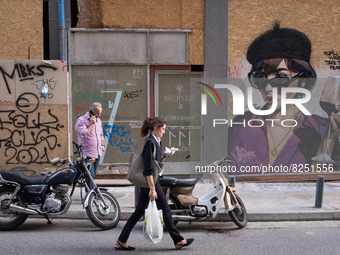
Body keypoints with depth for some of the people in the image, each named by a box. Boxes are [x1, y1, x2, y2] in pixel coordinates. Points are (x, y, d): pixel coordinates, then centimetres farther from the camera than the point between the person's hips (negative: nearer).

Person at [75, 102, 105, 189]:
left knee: (93, 174, 14)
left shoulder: (98, 120, 15)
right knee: (90, 175, -12)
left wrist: (102, 145, 14)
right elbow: (85, 134, -22)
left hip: (97, 153, 7)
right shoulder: (81, 120, -9)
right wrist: (92, 124, -19)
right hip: (87, 153, -7)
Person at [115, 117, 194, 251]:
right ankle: (178, 241, 10)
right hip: (150, 180, -10)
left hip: (147, 181, 10)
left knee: (139, 211, 10)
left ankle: (121, 241, 14)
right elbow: (148, 168, -21)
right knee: (165, 208, -1)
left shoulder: (156, 142, 13)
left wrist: (165, 156, 7)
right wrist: (152, 189, -22)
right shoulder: (150, 142, -17)